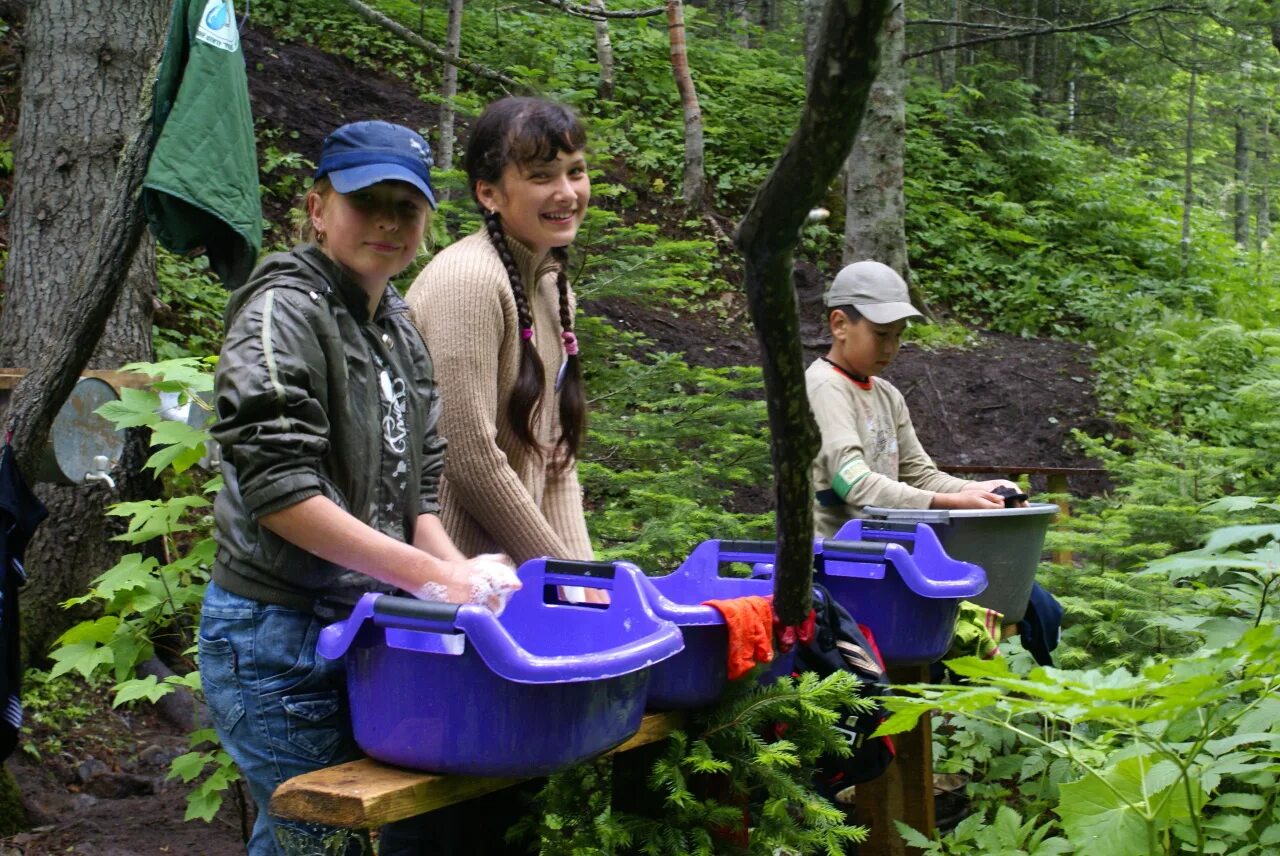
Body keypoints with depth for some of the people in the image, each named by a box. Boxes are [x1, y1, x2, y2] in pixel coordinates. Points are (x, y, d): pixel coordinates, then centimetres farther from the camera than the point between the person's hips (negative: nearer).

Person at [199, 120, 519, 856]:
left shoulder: (403, 330, 13)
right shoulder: (285, 310, -10)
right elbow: (277, 487, -20)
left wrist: (462, 574, -7)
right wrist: (430, 575, -21)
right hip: (280, 635, -7)